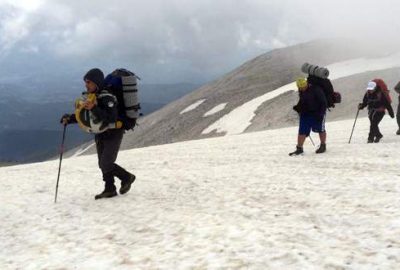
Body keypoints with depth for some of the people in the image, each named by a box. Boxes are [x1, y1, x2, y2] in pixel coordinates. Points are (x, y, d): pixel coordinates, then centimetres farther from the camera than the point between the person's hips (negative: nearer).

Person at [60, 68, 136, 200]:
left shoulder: (107, 98, -25)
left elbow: (111, 119, -35)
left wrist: (94, 109, -39)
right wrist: (69, 118, -5)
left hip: (113, 134, -8)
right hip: (100, 135, 8)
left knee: (106, 165, -11)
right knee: (102, 164, 12)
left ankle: (127, 178, 12)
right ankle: (109, 189, 24)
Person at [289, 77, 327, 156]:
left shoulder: (316, 89, -20)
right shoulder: (301, 91, 1)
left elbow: (324, 103, -17)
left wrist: (320, 114, -21)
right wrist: (297, 108, 0)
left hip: (317, 113, -5)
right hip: (305, 113, 5)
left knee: (320, 129, 10)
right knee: (302, 131, -2)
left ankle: (323, 146, 28)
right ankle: (299, 148, 4)